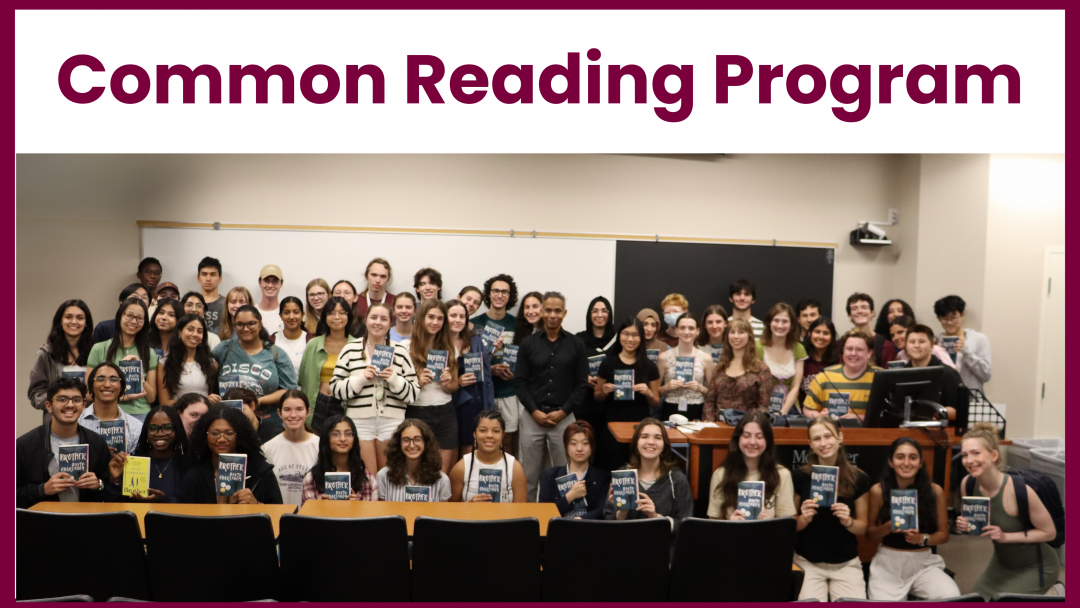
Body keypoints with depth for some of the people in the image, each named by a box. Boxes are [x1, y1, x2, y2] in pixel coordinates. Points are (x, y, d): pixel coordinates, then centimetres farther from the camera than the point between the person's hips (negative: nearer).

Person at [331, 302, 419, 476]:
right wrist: (361, 379, -13)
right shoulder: (351, 349, 4)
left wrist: (395, 379, -13)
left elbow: (413, 393, 4)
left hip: (392, 422, 1)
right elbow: (335, 389, 1)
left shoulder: (400, 352, 7)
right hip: (360, 421, -1)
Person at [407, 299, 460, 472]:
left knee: (444, 471, 3)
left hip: (446, 414, 3)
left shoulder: (449, 349, 10)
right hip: (417, 413, -3)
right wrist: (418, 382, -19)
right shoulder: (408, 348, -2)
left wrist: (447, 384, -6)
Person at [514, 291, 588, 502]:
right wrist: (535, 411, -9)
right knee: (528, 475, 6)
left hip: (564, 418, 0)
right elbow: (519, 382, 2)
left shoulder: (576, 344, 4)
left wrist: (562, 412, -8)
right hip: (532, 417, 1)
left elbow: (581, 384, 2)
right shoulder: (528, 343, 5)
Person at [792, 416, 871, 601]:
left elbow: (862, 528, 6)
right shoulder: (799, 476, -7)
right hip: (807, 562, -1)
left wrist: (848, 522, -15)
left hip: (846, 563, 1)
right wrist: (803, 519, -19)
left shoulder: (859, 478, -3)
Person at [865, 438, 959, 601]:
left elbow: (943, 535, 7)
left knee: (952, 598, -26)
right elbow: (869, 534, 3)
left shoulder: (935, 491, 0)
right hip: (888, 564, -1)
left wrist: (922, 538, -13)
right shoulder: (878, 491, -4)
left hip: (925, 563, 2)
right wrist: (888, 527, -18)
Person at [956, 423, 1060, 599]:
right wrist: (964, 527, -19)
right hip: (1001, 562, 6)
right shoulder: (967, 484, -14)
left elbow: (1049, 532, -20)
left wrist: (1005, 536, -30)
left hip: (1035, 567, -6)